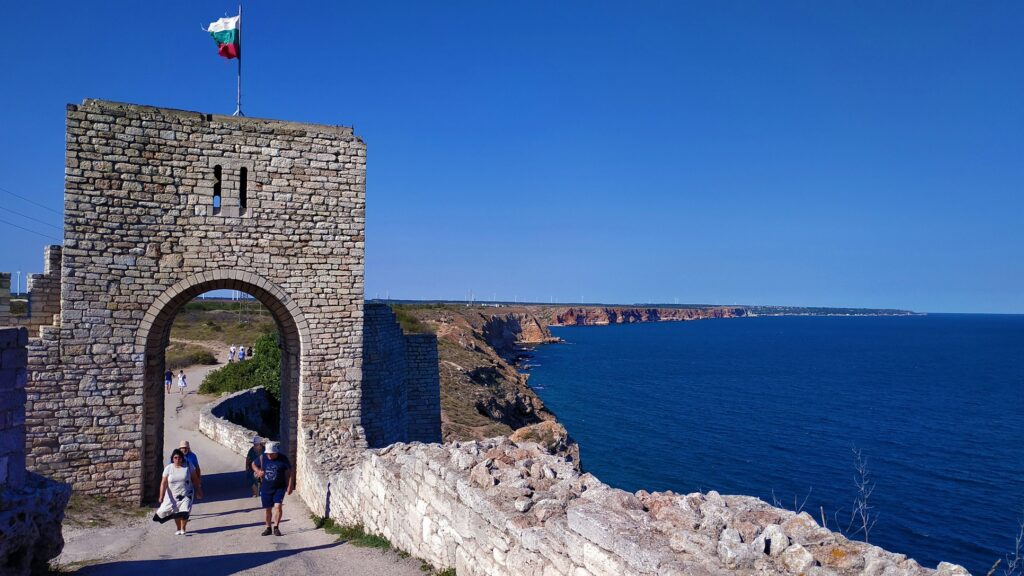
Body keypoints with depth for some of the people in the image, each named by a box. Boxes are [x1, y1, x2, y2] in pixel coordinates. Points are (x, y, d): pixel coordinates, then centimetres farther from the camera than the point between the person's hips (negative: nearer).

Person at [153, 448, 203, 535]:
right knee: (176, 513, 11)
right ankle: (178, 529, 32)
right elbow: (163, 483, -10)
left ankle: (183, 529, 8)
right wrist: (161, 496, -18)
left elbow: (195, 479, 1)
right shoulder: (168, 468, -7)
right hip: (173, 495, 1)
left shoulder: (188, 466, -7)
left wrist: (198, 491, 5)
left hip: (186, 494, -1)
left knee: (184, 512, -11)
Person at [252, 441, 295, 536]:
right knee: (268, 509, 11)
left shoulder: (283, 459, -12)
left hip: (279, 488, -3)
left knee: (278, 506, -16)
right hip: (265, 488, 3)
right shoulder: (262, 458, -6)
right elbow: (253, 464, 13)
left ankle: (276, 527, -2)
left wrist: (290, 486, -8)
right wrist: (258, 471, -8)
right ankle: (268, 528, 28)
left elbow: (291, 471, -5)